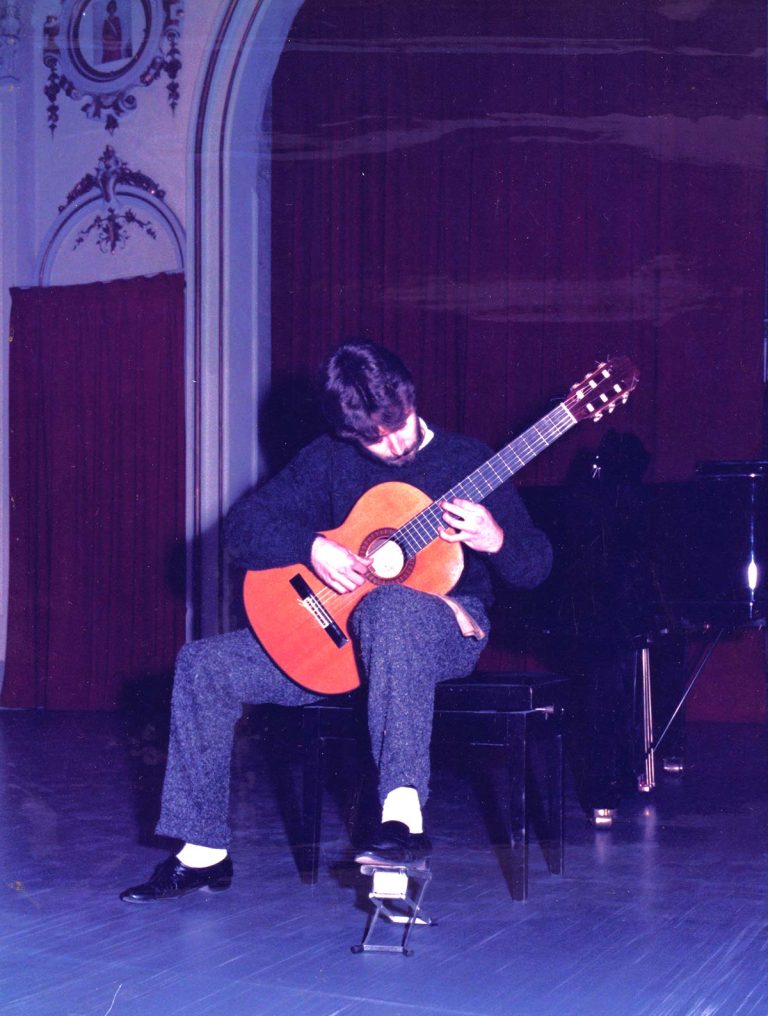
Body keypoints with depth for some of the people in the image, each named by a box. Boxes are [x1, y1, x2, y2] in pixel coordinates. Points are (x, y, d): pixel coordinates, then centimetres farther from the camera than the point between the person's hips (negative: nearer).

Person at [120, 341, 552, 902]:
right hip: (335, 631, 5)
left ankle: (403, 814, -47)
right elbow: (244, 524, -1)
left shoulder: (467, 460, -4)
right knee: (203, 664, -9)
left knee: (390, 606, -42)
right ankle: (204, 851, -3)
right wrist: (314, 548, -18)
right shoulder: (328, 460, 4)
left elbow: (536, 566, -4)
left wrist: (495, 541, -27)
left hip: (445, 628, -4)